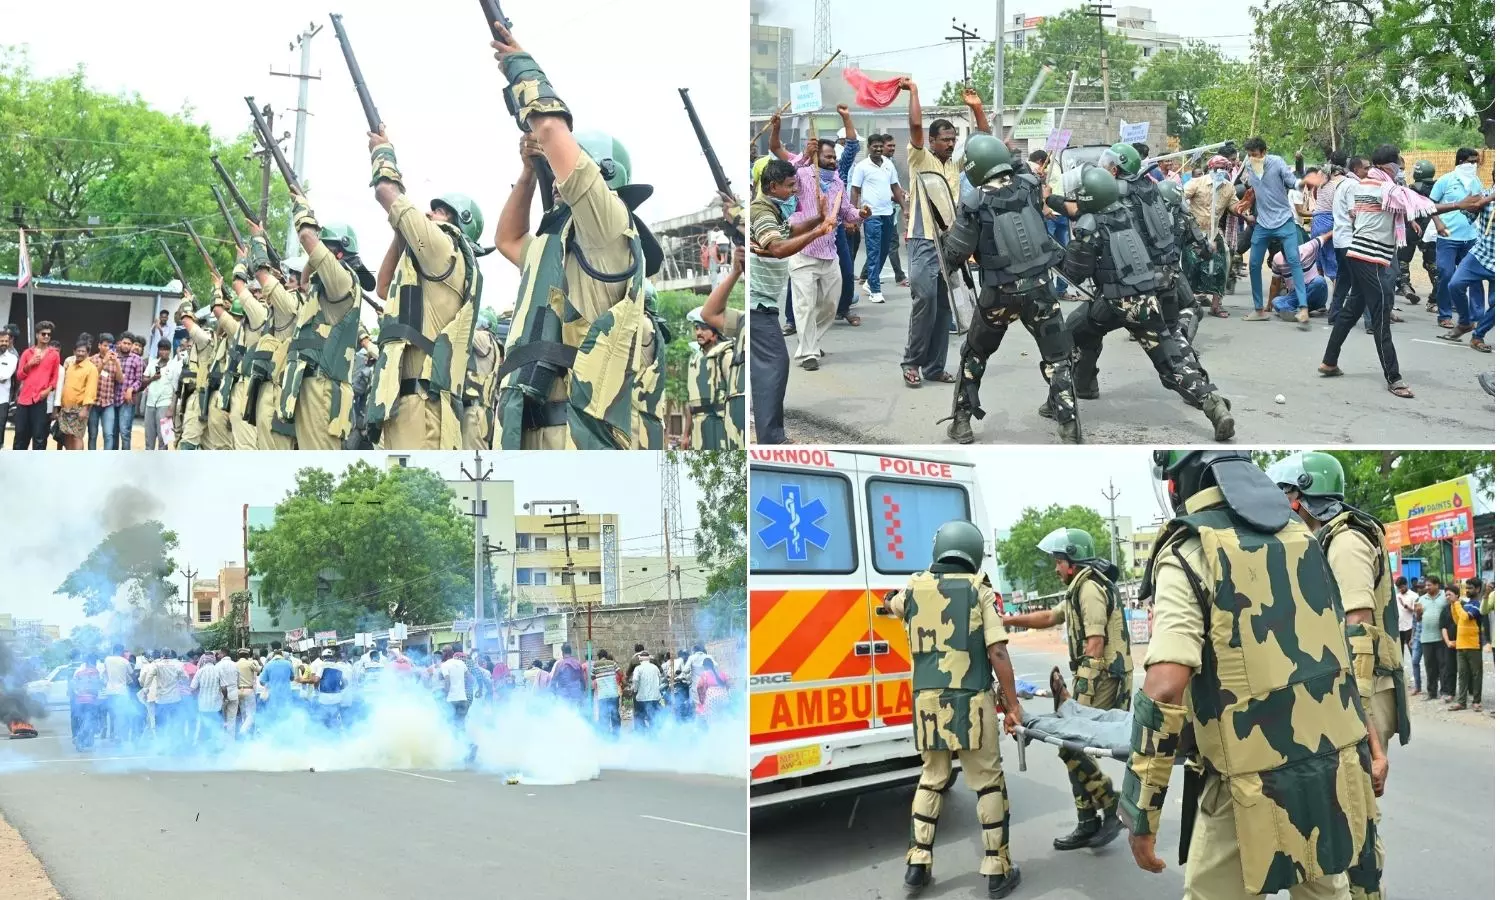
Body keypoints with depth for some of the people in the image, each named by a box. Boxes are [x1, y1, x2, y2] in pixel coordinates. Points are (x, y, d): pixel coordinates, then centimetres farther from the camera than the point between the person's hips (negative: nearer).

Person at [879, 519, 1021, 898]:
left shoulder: (913, 588, 8)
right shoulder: (978, 590, -3)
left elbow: (892, 604, 34)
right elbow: (998, 653, -9)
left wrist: (890, 601, 58)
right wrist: (1012, 703, -1)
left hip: (927, 700, 4)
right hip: (970, 700, -4)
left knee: (932, 778, 18)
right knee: (988, 782, 8)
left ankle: (918, 863, 18)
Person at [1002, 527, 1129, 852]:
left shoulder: (1090, 587, -14)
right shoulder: (1080, 588, 19)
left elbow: (1095, 645, -21)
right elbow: (1051, 617, 32)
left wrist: (1082, 692, -24)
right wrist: (1008, 621, 29)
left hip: (1102, 678, -11)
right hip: (1096, 679, 11)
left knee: (1070, 746, -12)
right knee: (1073, 747, 10)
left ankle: (1111, 804, -1)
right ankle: (1089, 824, 15)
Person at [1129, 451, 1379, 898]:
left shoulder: (1188, 553, -12)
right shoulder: (1299, 535, 9)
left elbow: (1164, 691, -22)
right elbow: (1335, 654, 13)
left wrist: (1141, 814, -18)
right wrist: (1369, 743, 20)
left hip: (1256, 791, -6)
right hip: (1335, 772, 6)